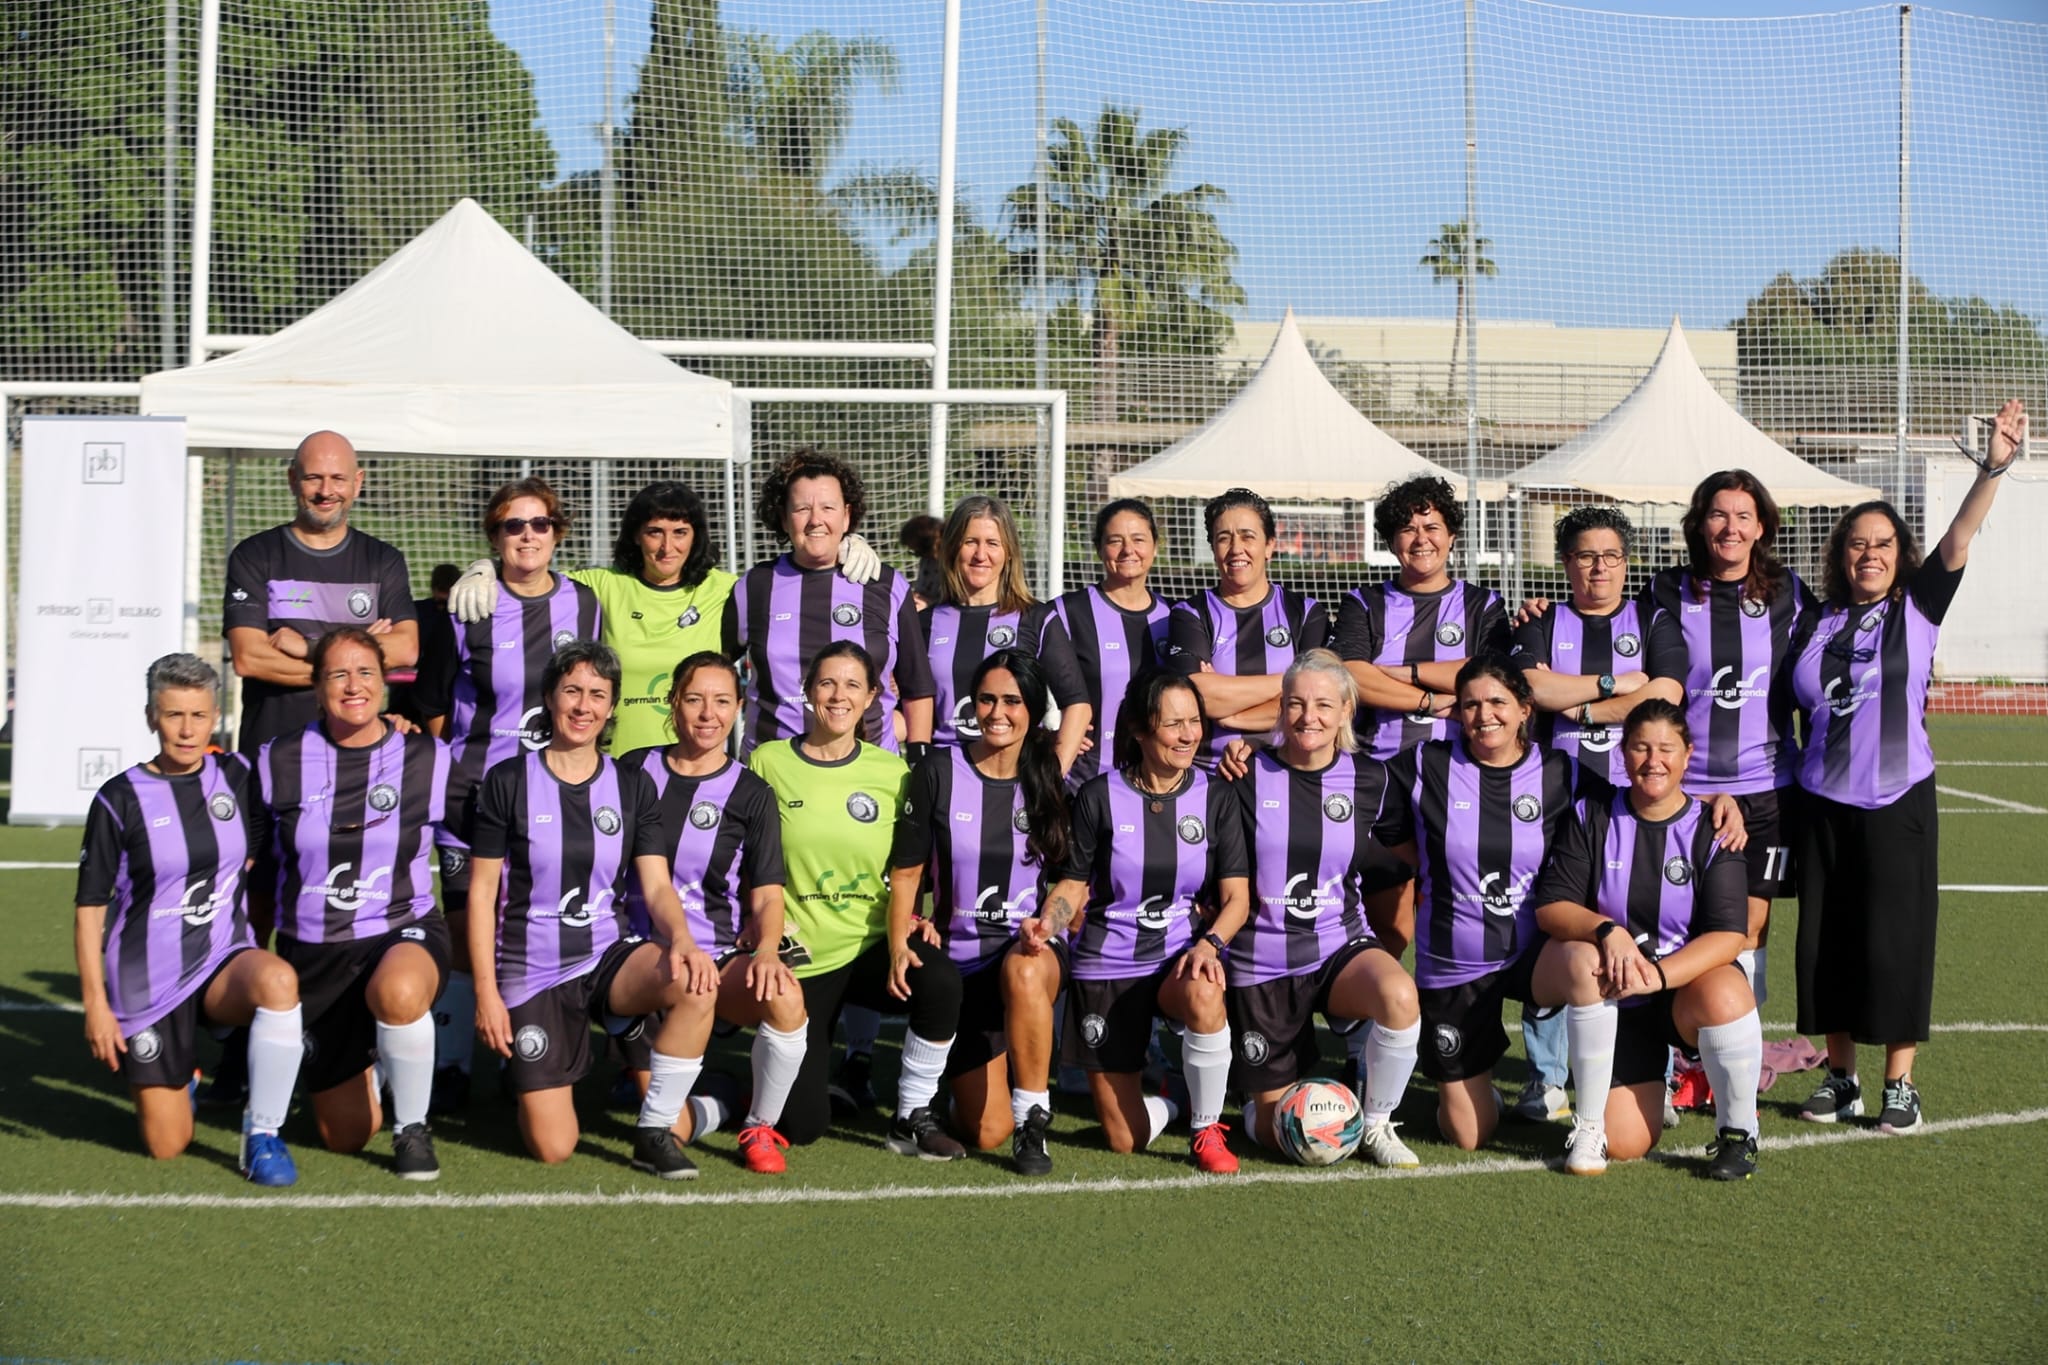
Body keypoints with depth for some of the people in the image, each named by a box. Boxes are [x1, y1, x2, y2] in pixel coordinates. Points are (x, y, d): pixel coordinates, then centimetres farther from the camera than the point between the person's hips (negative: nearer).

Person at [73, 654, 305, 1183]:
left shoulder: (237, 776, -1)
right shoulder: (120, 800, -8)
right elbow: (90, 906, -6)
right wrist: (95, 1004, -10)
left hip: (223, 960, 2)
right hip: (149, 980, -1)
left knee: (278, 982, -36)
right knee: (167, 1147, 2)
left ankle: (262, 1135, -21)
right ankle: (175, 1078, 37)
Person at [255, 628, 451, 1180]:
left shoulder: (428, 761, -3)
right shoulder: (279, 763, -2)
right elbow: (256, 868, 10)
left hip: (404, 933, -2)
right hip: (311, 952, 2)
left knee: (398, 992, -42)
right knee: (344, 1137, 7)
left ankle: (413, 1129, -15)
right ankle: (363, 1064, 44)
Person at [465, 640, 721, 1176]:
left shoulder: (632, 785, 4)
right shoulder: (508, 782, -3)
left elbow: (657, 886, -2)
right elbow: (482, 892, -2)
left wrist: (681, 939, -24)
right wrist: (486, 991, -8)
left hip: (610, 955, 2)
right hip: (533, 972, -2)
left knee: (695, 982, -33)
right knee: (554, 1148, -9)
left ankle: (654, 1131, -15)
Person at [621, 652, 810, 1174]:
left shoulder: (750, 794, 3)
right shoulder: (635, 771, 6)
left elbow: (767, 895, -1)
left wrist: (766, 948, -23)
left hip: (720, 957, 0)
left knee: (784, 996, -37)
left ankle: (760, 1126, -11)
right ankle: (708, 1110, 24)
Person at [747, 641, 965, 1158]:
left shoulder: (892, 772, 1)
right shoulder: (767, 763, -3)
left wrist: (899, 940, -10)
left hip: (870, 947, 1)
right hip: (799, 959, -1)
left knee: (940, 979, -34)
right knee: (802, 1125, -4)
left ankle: (913, 1117, -12)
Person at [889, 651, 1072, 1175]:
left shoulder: (1050, 782, 0)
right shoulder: (939, 772, -4)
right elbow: (905, 871, 1)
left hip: (1032, 946, 0)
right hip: (961, 956, 1)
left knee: (1023, 972, -42)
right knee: (988, 1131, -3)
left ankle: (1033, 1120, -25)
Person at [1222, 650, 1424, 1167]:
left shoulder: (1369, 781, 0)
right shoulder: (1249, 778, -5)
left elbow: (1392, 869, 11)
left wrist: (1388, 952, 4)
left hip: (1342, 946, 1)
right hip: (1263, 962, -1)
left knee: (1400, 996, -35)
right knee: (1279, 1134, 0)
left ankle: (1376, 1125, -10)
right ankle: (1261, 1100, 39)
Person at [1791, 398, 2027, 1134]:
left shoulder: (1918, 608, 0)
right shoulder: (1815, 626, 7)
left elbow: (1959, 538, -13)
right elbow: (1790, 712, 12)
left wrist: (1994, 466, -24)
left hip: (1898, 802, -3)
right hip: (1824, 803, 3)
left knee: (1896, 940, -2)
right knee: (1827, 941, 6)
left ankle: (1900, 1083, 8)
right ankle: (1840, 1076, 19)